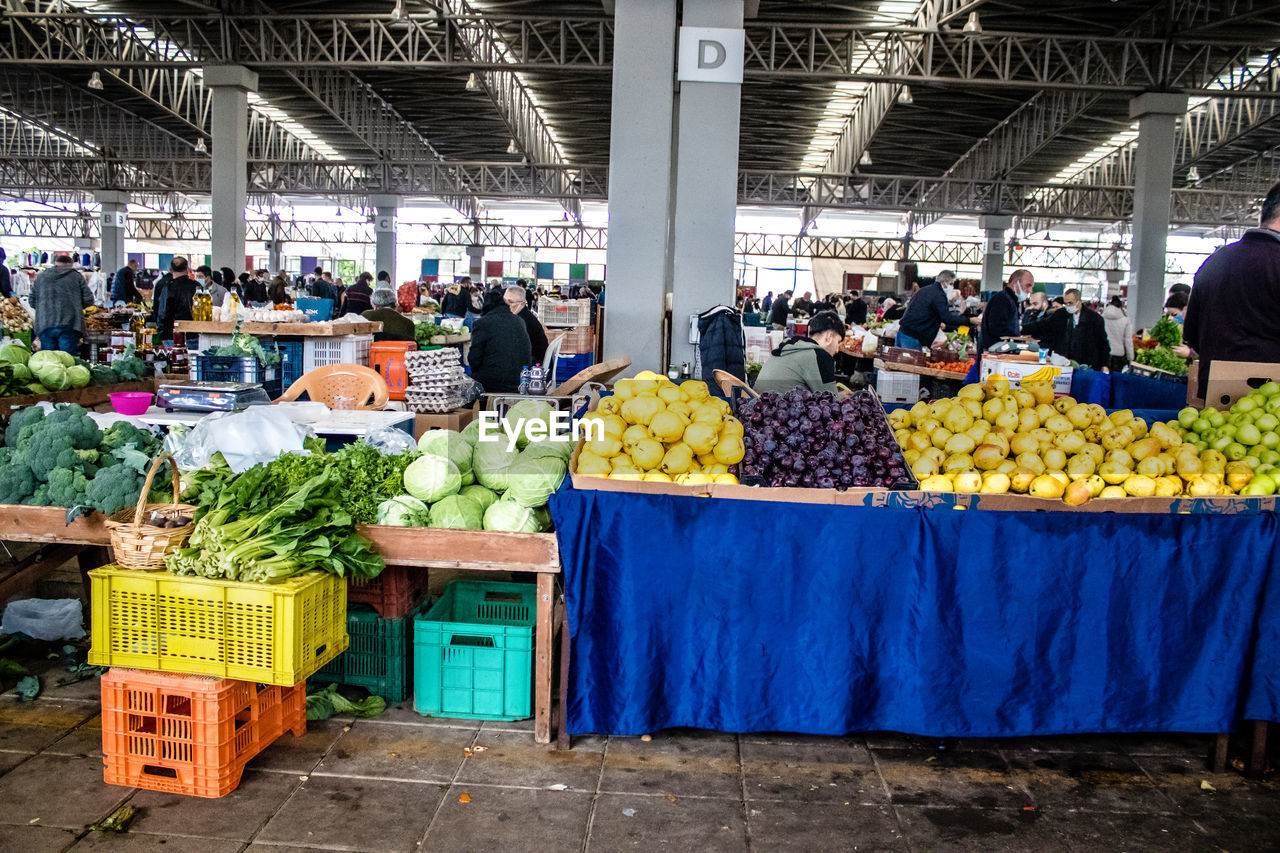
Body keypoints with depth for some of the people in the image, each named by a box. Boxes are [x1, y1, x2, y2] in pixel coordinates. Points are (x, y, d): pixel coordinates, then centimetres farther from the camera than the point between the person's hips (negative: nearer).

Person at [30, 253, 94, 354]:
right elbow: (88, 300, 1)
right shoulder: (77, 277, 6)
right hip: (69, 326, -3)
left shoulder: (40, 277, 15)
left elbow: (32, 303, 17)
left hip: (45, 325, 3)